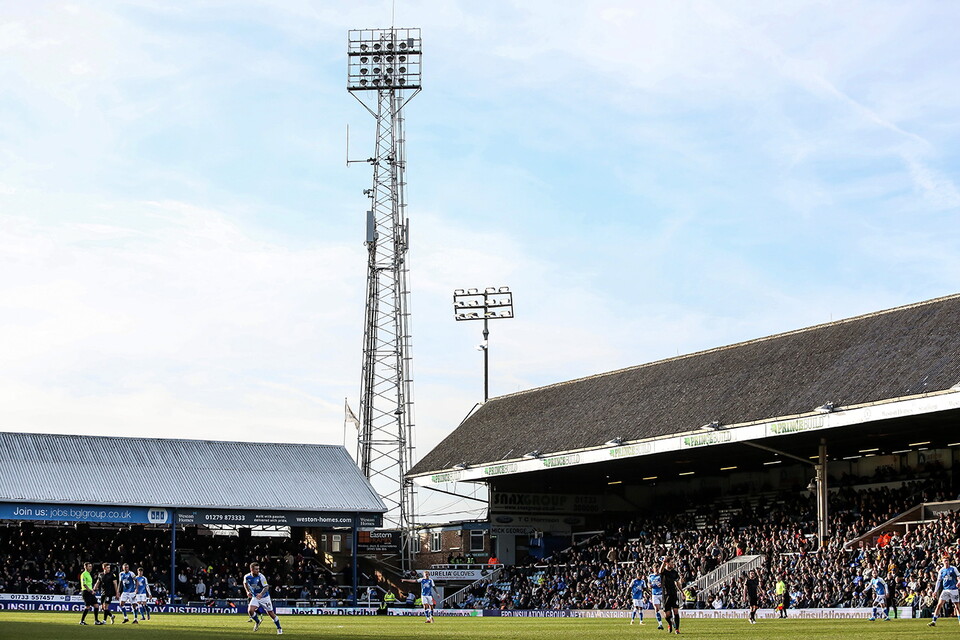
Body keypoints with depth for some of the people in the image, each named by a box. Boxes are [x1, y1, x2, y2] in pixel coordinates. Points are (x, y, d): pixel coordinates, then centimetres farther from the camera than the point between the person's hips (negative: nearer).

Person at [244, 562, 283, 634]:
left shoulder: (261, 577, -23)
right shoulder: (247, 577, -10)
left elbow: (266, 587, -23)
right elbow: (245, 583, 14)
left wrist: (261, 594, -39)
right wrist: (248, 591, 4)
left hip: (264, 597, -3)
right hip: (255, 597, 3)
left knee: (270, 613, 0)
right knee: (250, 611, -18)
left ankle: (279, 628, 17)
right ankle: (257, 621, 12)